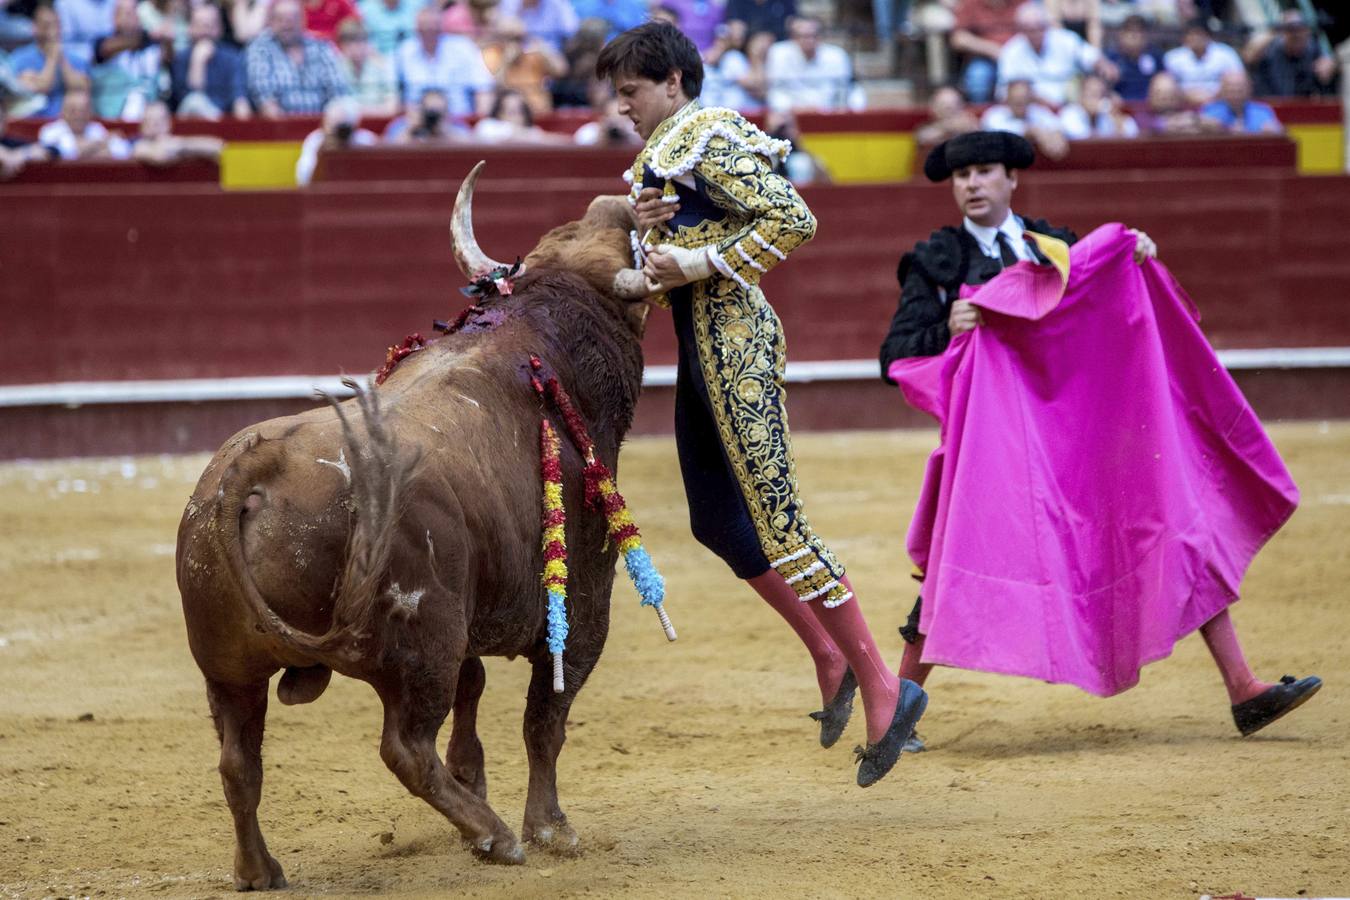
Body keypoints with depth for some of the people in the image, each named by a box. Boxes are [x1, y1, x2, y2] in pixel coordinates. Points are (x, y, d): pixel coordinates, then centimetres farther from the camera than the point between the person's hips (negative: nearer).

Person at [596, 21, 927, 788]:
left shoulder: (710, 139, -12)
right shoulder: (663, 154, 18)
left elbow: (793, 219, -22)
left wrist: (702, 263, -20)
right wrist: (648, 228, -2)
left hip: (733, 339, -10)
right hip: (700, 347, 10)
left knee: (776, 522, -12)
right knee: (717, 522, 13)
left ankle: (883, 687, -9)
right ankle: (831, 658, 22)